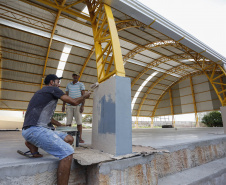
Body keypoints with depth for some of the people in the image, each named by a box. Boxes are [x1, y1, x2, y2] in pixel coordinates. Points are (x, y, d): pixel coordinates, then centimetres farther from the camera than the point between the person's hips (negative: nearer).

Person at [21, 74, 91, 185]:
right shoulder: (53, 89, -3)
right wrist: (85, 96, 15)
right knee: (68, 152, -20)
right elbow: (74, 102, -4)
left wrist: (60, 125, 38)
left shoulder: (43, 92, 25)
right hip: (35, 129, -10)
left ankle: (33, 144, 8)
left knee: (69, 139, 5)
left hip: (38, 129, 10)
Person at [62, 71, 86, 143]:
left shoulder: (81, 84, 5)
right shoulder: (68, 84, 16)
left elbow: (83, 95, -3)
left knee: (79, 122, -6)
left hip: (78, 105, -3)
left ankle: (80, 138, 0)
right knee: (68, 121, 0)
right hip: (69, 105, 3)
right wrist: (63, 105, 7)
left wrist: (82, 106, -14)